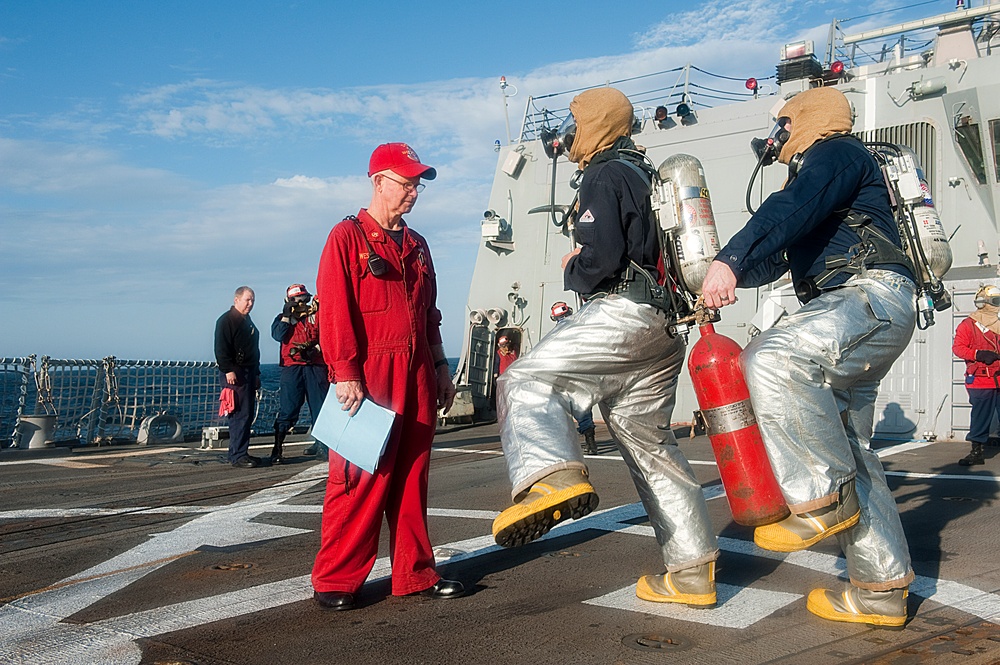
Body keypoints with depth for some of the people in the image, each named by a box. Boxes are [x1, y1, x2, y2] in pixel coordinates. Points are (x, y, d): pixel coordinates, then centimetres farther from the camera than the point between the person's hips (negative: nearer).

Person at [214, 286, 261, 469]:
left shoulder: (248, 322, 22)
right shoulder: (226, 320, -6)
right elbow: (221, 349, -15)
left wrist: (256, 374, 25)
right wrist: (228, 370, -22)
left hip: (249, 373, 9)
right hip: (235, 374, -9)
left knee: (247, 414, 9)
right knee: (240, 414, -13)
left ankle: (241, 453, 16)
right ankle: (237, 456, -12)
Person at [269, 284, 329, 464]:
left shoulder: (317, 316, 14)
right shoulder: (283, 318, 13)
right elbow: (278, 335, -7)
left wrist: (315, 349, -10)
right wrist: (287, 314, -6)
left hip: (316, 366, 2)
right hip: (292, 367, -1)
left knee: (320, 407, 1)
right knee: (287, 409, -6)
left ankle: (321, 446, 10)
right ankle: (277, 450, -4)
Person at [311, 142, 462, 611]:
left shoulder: (417, 245, 19)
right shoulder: (347, 237, -2)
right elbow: (333, 311, -11)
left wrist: (440, 368, 17)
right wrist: (345, 375, -17)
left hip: (416, 378, 7)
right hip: (367, 378, -6)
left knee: (412, 478, 10)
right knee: (360, 480, -4)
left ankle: (415, 574, 19)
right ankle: (335, 580, 7)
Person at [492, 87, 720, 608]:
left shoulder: (604, 177, -3)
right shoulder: (648, 176, 26)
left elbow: (601, 258, -17)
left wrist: (570, 272, 3)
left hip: (624, 312, -9)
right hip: (664, 327, 9)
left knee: (524, 380, -14)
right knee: (650, 443, 13)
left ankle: (553, 476, -41)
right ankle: (692, 574, 16)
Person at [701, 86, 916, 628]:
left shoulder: (838, 152, 1)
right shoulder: (812, 177, 32)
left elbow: (792, 208, -21)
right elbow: (773, 260, 34)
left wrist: (729, 260, -33)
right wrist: (715, 274, 25)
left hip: (873, 297, -11)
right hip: (852, 318, 11)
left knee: (772, 359, -33)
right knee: (846, 451, 7)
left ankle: (823, 498, -26)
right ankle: (881, 589, 10)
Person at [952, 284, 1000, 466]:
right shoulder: (968, 325, 1)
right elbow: (957, 347, -6)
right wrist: (978, 354, -18)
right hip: (980, 381, -4)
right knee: (980, 417, -1)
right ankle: (977, 452, 8)